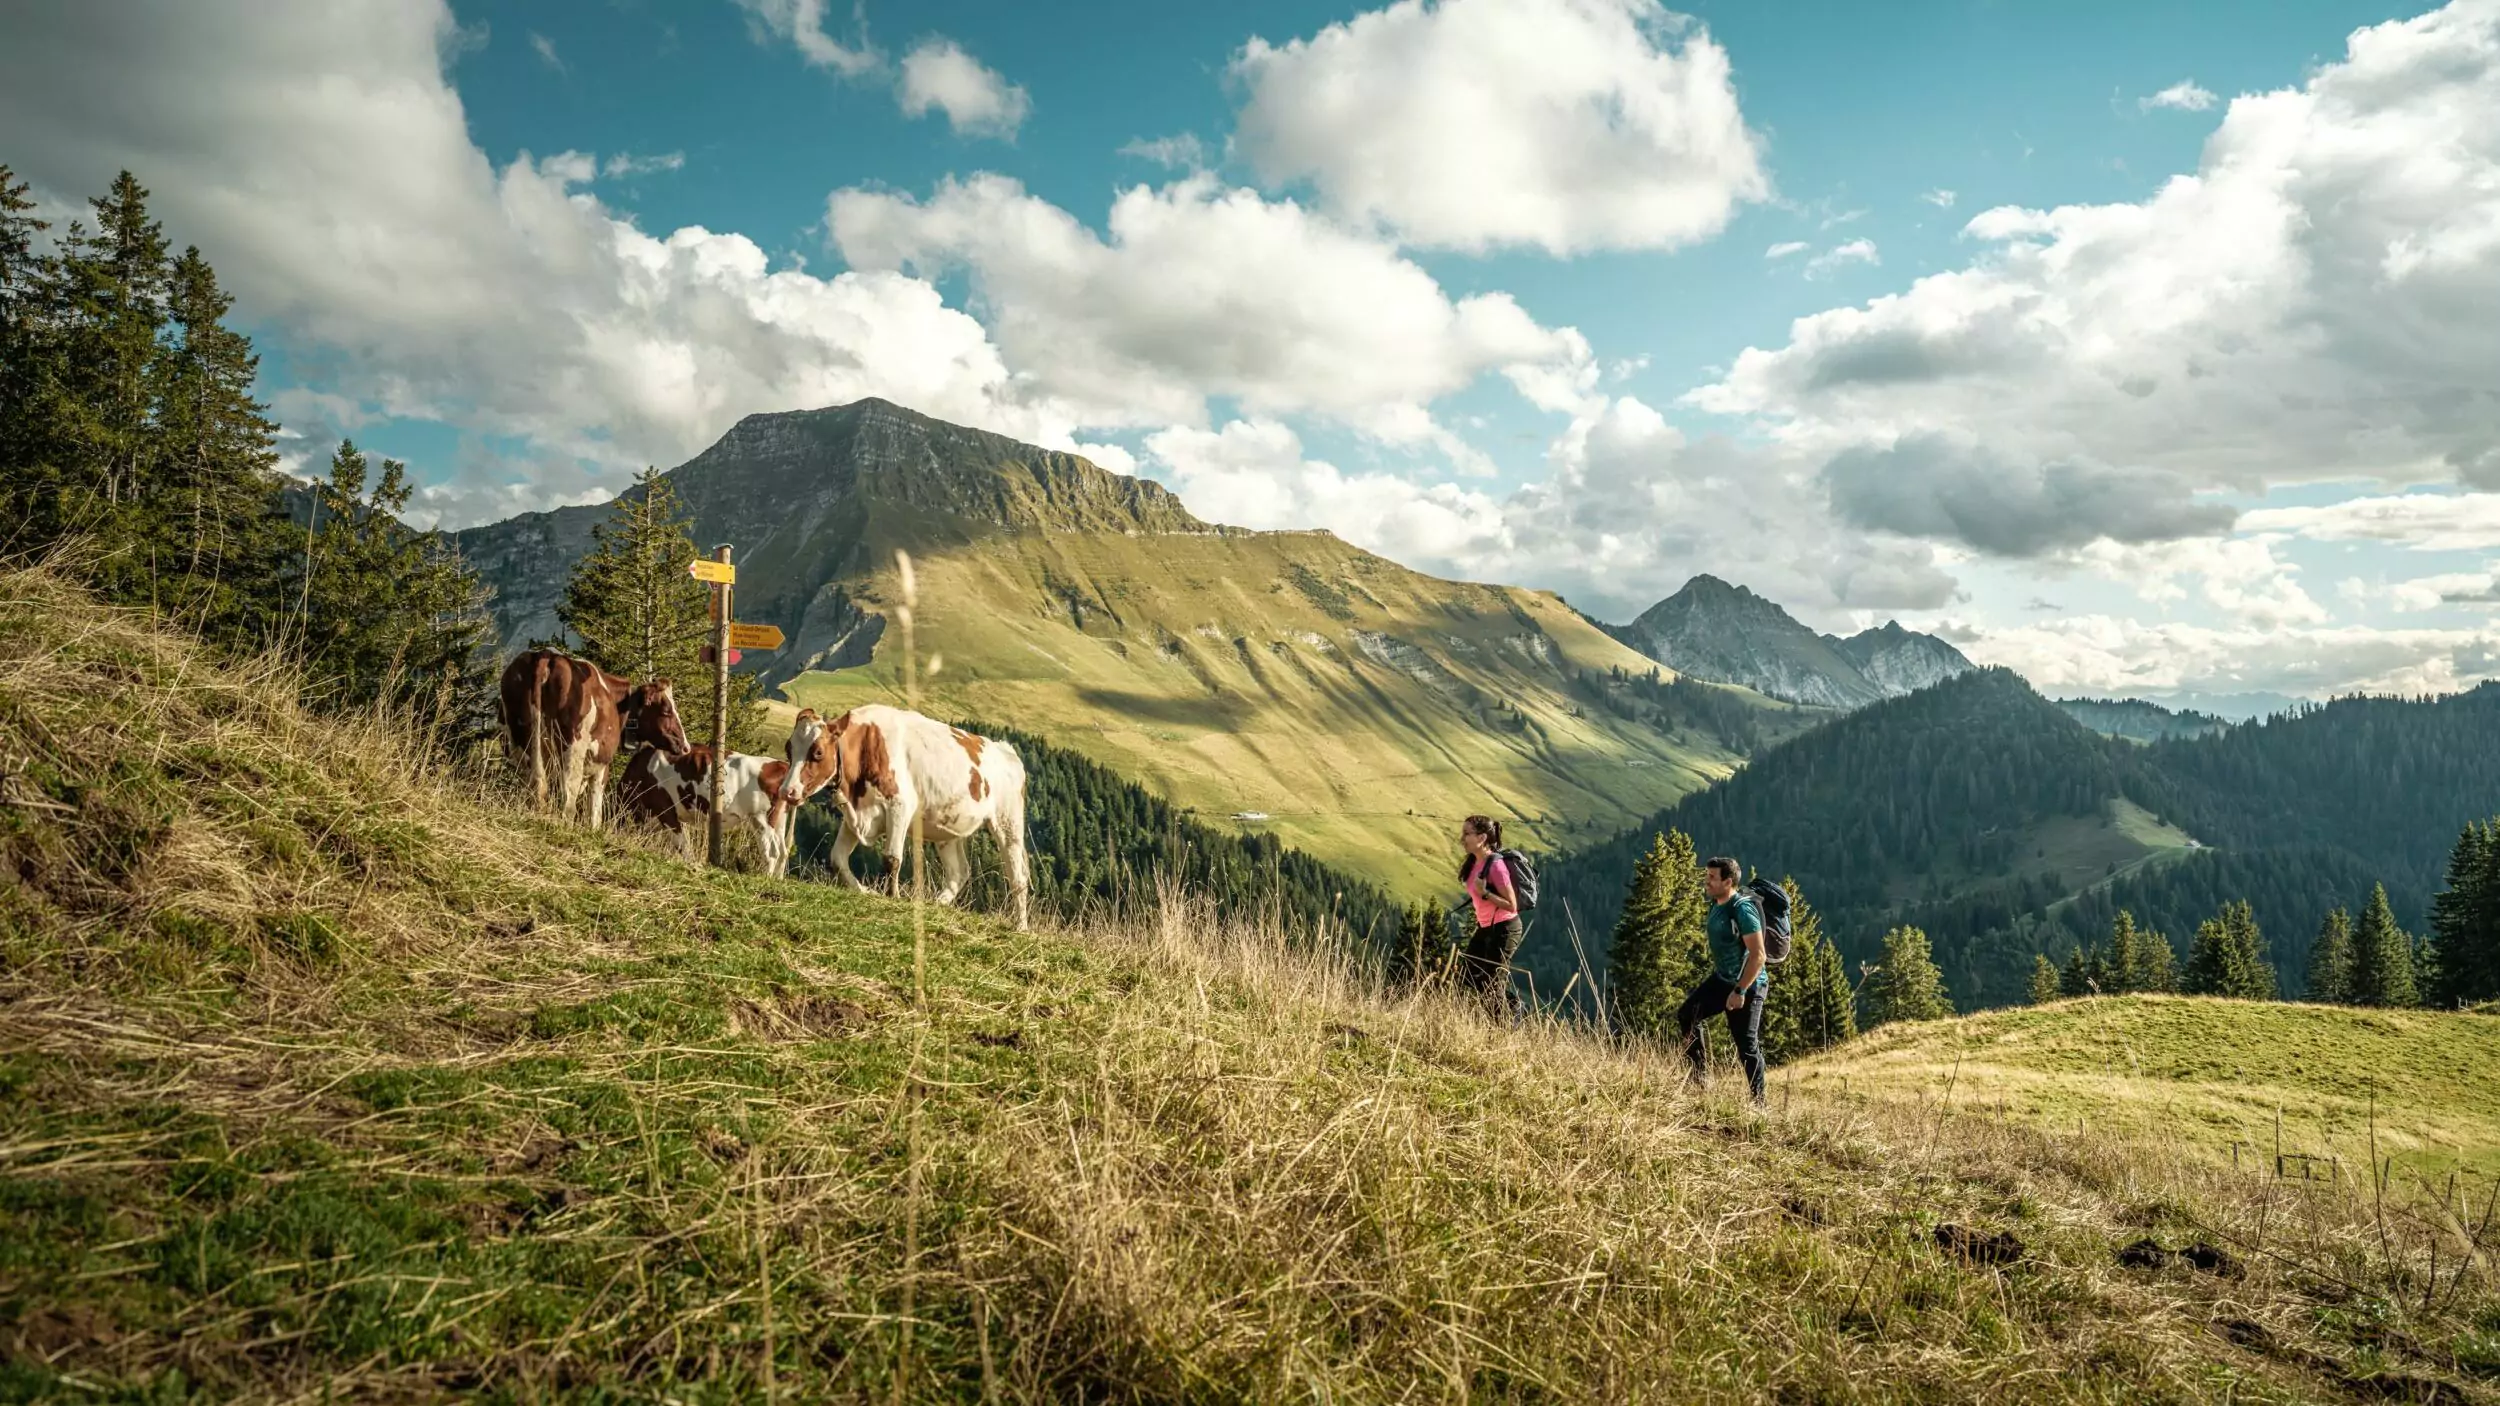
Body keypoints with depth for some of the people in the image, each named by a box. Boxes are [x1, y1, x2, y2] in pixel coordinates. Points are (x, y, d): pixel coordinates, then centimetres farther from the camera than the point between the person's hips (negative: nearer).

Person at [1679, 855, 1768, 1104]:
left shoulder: (1742, 910, -23)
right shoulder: (1717, 904, 4)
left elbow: (1757, 955, -26)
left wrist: (1740, 991, -27)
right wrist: (1715, 973, 22)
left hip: (1748, 985, -9)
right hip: (1721, 979, 9)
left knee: (1747, 1046, -1)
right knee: (1687, 1016, 1)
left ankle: (1758, 1101, 13)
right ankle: (1698, 1077, 11)